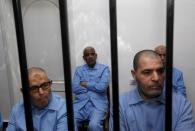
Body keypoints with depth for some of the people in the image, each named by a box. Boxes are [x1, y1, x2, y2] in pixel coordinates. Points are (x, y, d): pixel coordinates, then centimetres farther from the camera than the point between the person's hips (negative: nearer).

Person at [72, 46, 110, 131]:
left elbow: (102, 87, -9)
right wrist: (94, 87, -2)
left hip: (98, 104, -2)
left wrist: (85, 84, 1)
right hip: (80, 103, 2)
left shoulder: (104, 68, 7)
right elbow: (75, 88, 0)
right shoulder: (78, 70, 15)